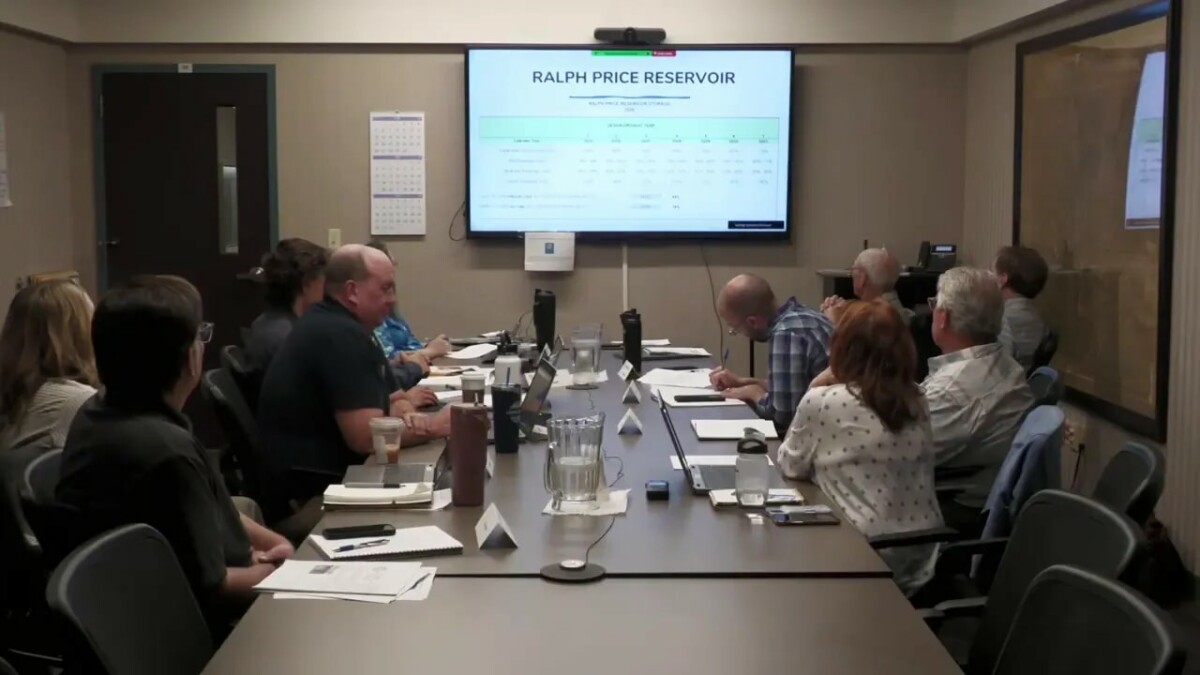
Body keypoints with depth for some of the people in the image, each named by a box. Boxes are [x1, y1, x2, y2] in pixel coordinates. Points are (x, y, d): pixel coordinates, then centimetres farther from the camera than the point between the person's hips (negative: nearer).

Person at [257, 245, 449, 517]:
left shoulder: (332, 324, 12)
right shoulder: (341, 335, -20)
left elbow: (359, 406, 16)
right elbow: (366, 437, -24)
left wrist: (402, 405, -6)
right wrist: (433, 426, -10)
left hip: (323, 477, 9)